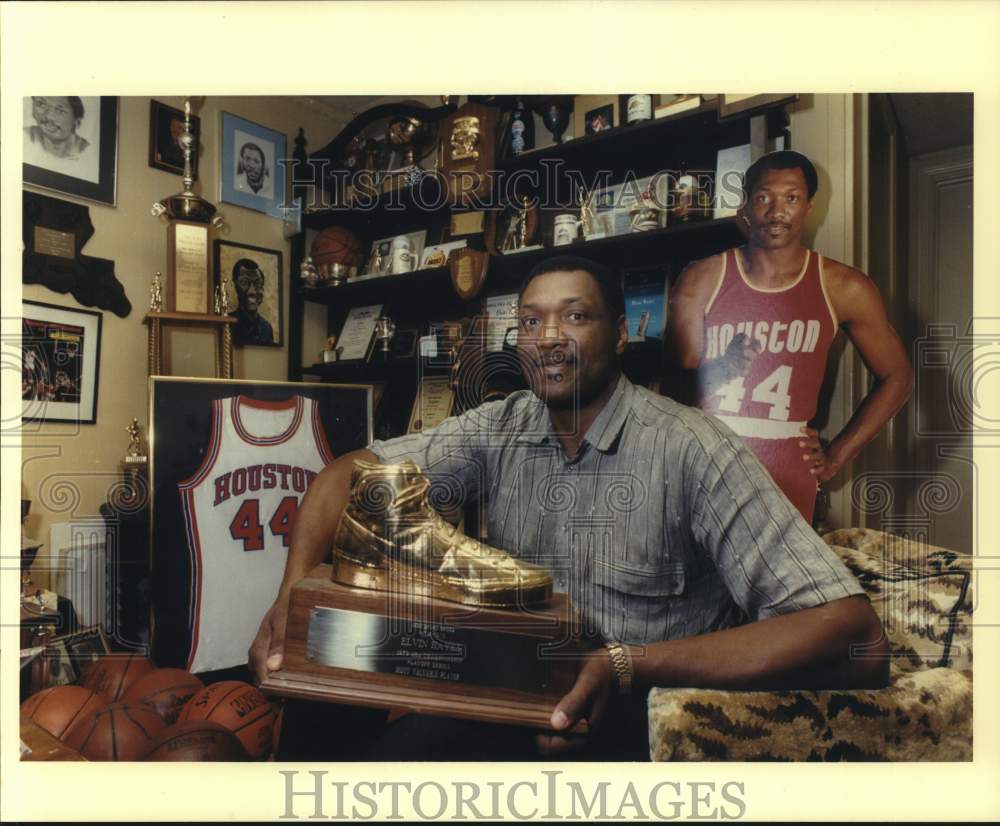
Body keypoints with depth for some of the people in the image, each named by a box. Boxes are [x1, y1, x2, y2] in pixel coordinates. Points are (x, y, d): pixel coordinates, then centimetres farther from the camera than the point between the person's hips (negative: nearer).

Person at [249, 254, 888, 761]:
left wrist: (630, 666, -32)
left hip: (642, 723, -4)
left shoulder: (690, 448, -17)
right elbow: (350, 472, 1)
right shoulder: (498, 429, 0)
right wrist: (294, 594, -17)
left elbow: (856, 639, -24)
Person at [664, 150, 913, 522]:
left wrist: (837, 456, 7)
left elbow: (896, 376, 12)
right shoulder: (702, 280, 0)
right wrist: (718, 374, -22)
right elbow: (673, 385, 0)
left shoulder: (843, 288, 2)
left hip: (788, 473, 1)